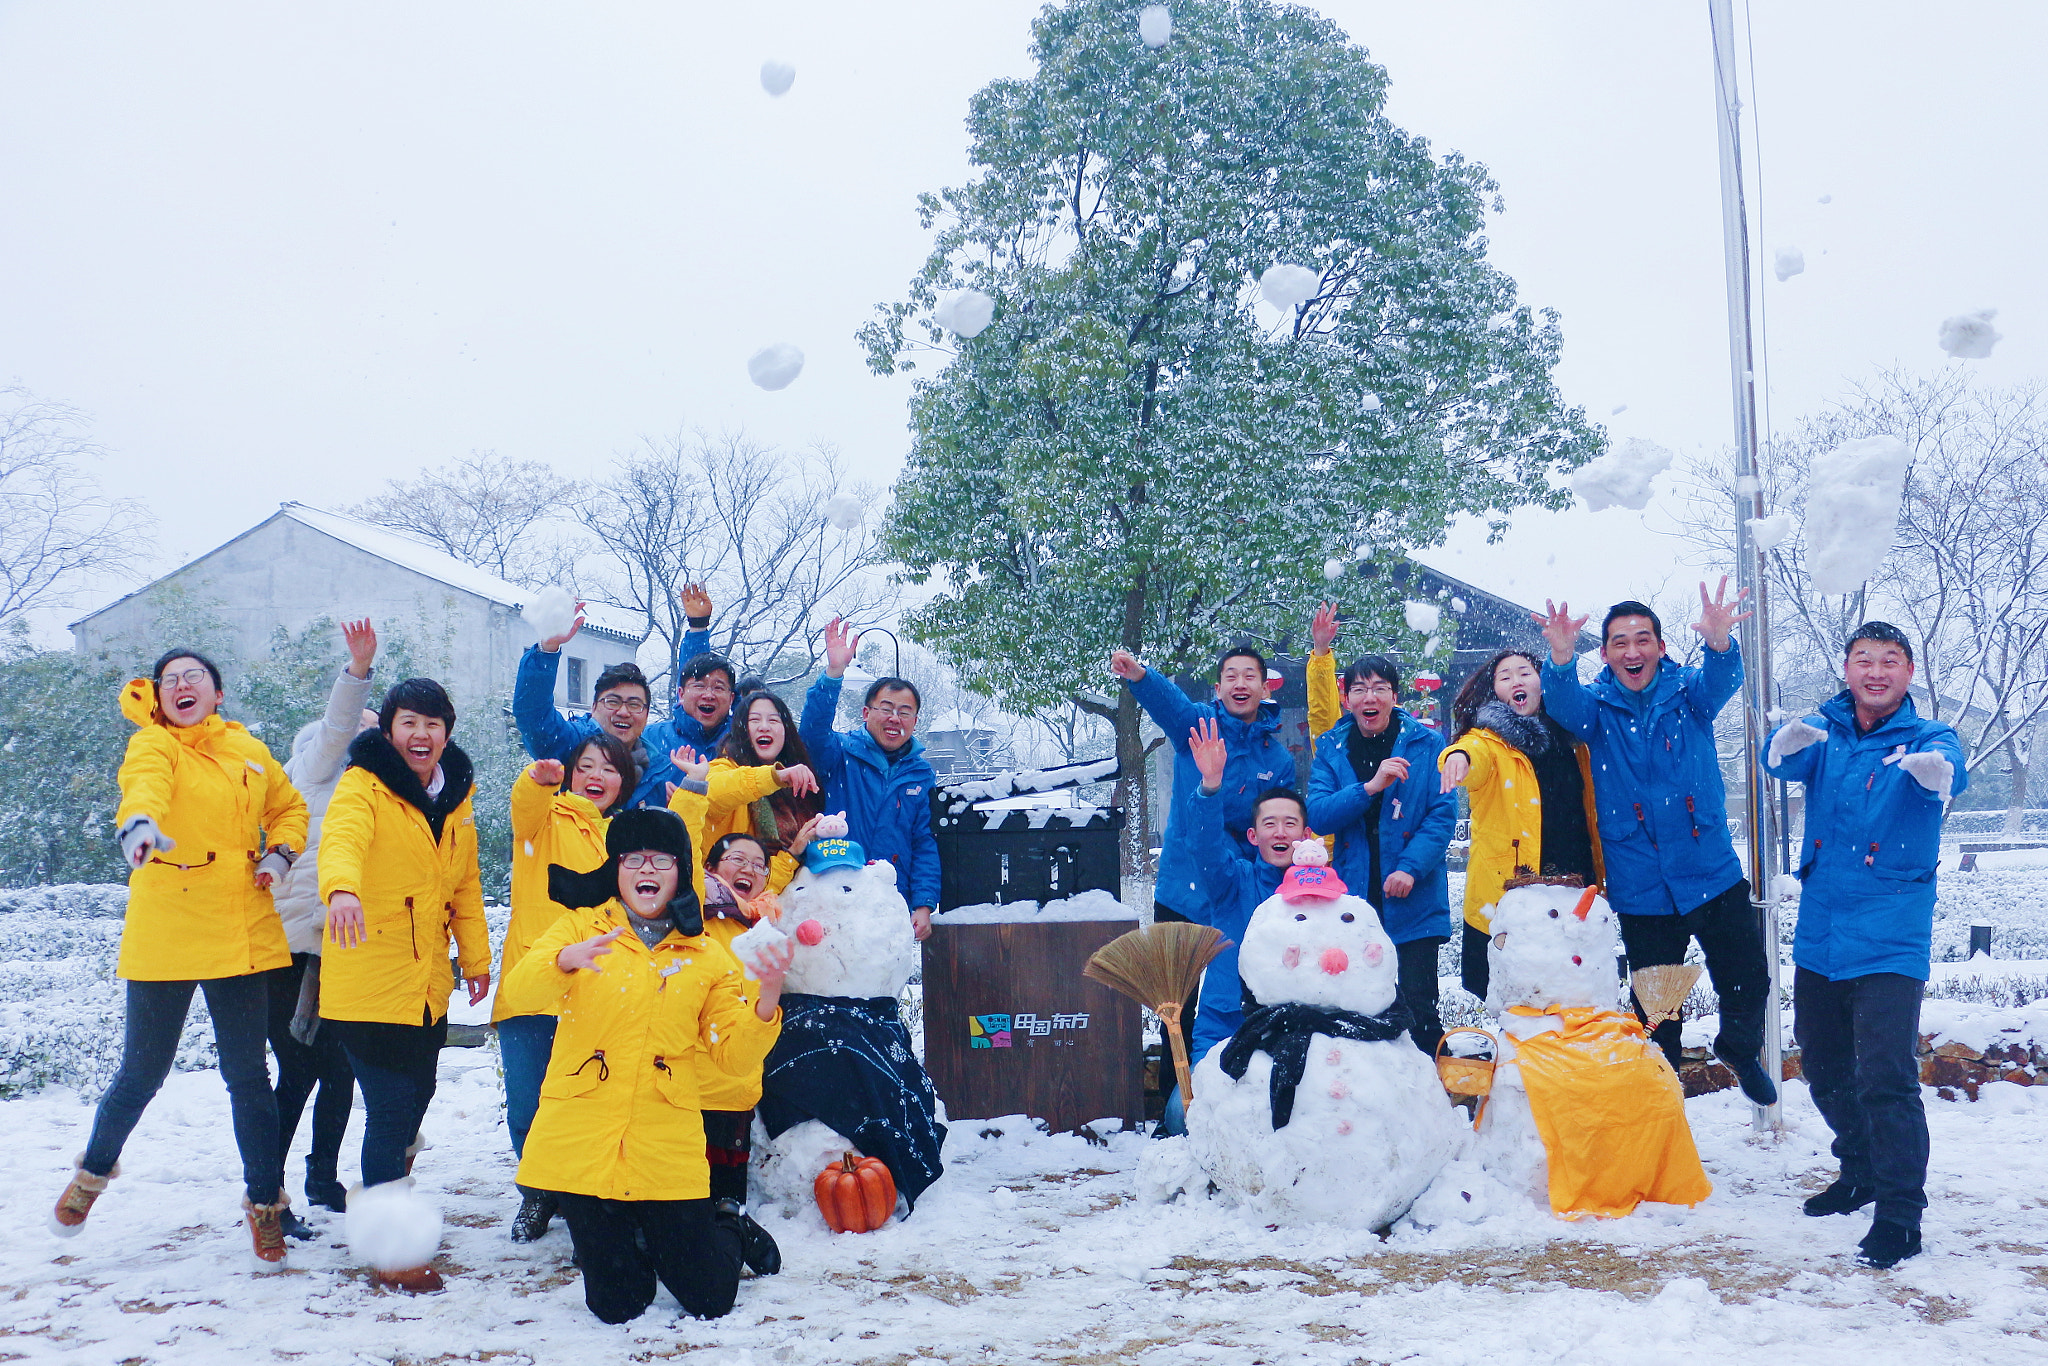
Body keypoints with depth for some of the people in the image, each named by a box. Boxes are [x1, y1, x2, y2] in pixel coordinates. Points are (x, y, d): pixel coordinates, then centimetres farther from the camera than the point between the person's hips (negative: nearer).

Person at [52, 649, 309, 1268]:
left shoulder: (249, 751, 8)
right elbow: (146, 782, -28)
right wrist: (138, 822, -50)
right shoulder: (153, 744, -4)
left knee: (247, 1073, 5)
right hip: (165, 934, -2)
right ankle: (95, 1169, 38)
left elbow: (289, 807, 24)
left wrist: (279, 854, 4)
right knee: (141, 1076, 8)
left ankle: (265, 1200, 19)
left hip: (241, 934, 3)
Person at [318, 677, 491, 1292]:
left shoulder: (456, 796, 9)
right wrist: (341, 889, -54)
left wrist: (476, 955, 12)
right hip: (370, 981, -7)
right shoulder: (364, 786, -11)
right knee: (390, 1110, -7)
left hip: (429, 982, 7)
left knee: (414, 1099, 17)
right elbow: (342, 838, -33)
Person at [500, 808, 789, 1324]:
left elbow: (734, 1056, 2)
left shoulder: (707, 956, 7)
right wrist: (565, 959, -34)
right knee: (617, 1306, 5)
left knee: (710, 1300, 4)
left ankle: (729, 1226, 36)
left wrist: (766, 999, -16)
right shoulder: (582, 927, 3)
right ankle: (624, 1241, 37)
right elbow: (519, 992, -13)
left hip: (667, 1151, 1)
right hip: (583, 1143, -1)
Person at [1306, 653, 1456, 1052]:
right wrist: (1370, 787, -20)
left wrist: (1411, 867, -17)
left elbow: (1443, 814, -4)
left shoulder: (1427, 744, 1)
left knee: (1417, 1006, -2)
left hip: (1413, 904, -2)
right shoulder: (1331, 748, 7)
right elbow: (1316, 815, -5)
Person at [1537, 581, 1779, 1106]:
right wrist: (1561, 659, -49)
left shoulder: (1688, 693, -2)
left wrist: (1719, 643, -49)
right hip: (1641, 890, 0)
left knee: (1749, 983, 8)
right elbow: (1563, 704, -25)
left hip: (1713, 875, 1)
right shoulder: (1596, 705, -3)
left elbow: (1722, 681, -24)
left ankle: (1739, 1050, 40)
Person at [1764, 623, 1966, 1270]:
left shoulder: (1925, 738, -3)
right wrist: (1789, 745, -42)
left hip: (1890, 942, -4)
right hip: (1819, 934, 5)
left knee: (1885, 1077, -13)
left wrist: (1934, 768, -52)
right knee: (1823, 1068, 17)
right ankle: (1860, 1174, 39)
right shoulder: (1824, 733, 5)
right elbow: (1784, 761, -16)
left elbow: (1948, 766, -26)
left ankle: (1899, 1216, -2)